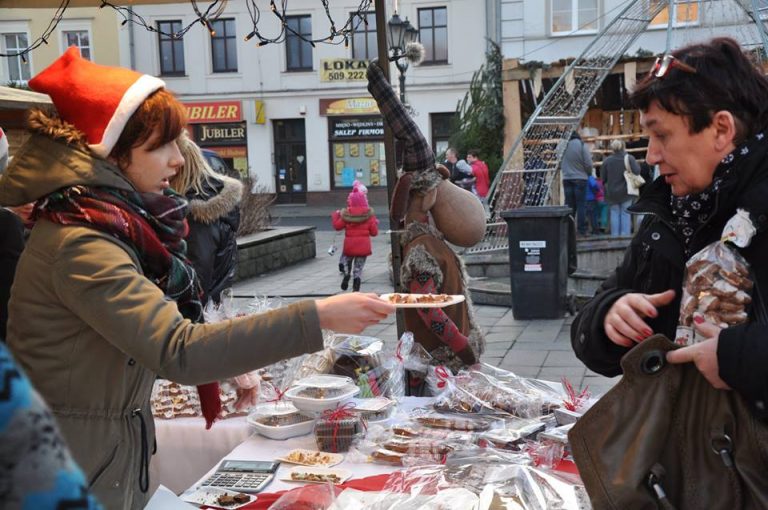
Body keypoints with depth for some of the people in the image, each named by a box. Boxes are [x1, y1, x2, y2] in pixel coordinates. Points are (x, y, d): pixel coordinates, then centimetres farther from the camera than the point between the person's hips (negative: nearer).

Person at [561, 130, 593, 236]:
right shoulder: (582, 145, -8)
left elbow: (560, 164, 6)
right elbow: (588, 163, -8)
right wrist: (589, 174, 10)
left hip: (567, 179, 3)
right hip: (580, 179, -3)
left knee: (569, 205, 8)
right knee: (581, 205, 1)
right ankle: (582, 230, -1)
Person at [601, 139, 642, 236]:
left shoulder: (607, 160, -6)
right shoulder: (629, 158, -10)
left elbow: (603, 178, 0)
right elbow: (637, 171, -14)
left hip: (612, 193, 1)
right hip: (626, 192, -1)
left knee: (614, 213, 8)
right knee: (625, 213, 6)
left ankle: (615, 235, 8)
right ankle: (625, 234, 5)